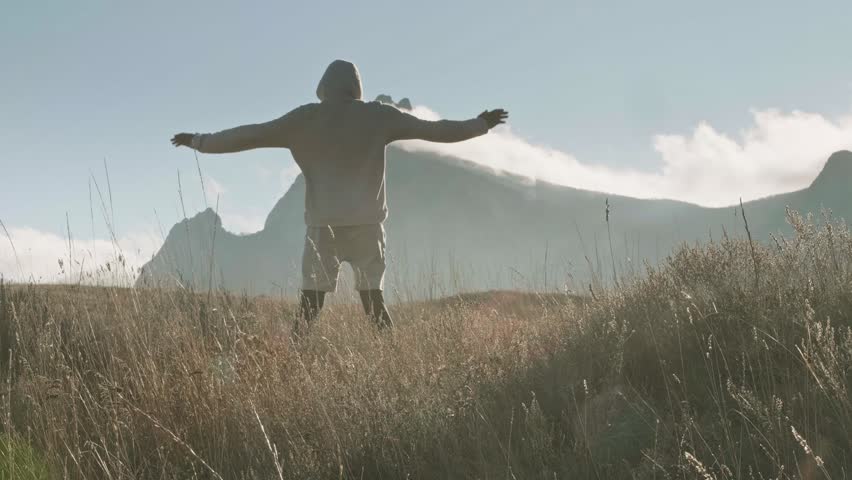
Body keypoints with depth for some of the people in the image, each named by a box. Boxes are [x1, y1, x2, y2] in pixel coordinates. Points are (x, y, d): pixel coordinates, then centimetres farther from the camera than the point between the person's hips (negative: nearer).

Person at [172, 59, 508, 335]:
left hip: (323, 224, -1)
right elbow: (433, 130, 9)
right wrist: (480, 124, 22)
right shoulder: (378, 116, 4)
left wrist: (199, 142, 16)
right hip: (367, 223, 1)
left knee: (309, 305, -1)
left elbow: (250, 135, 6)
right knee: (374, 302, 6)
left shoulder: (305, 119, 2)